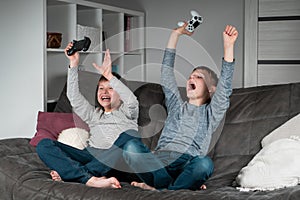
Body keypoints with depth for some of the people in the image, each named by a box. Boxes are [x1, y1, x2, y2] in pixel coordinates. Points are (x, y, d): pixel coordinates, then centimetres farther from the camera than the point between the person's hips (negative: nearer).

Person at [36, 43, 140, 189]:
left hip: (116, 161, -3)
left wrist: (109, 75, -7)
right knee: (44, 145, -15)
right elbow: (74, 97, 16)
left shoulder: (126, 112, 22)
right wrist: (73, 64, 8)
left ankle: (69, 173, -37)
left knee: (129, 135, -37)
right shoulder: (93, 114, 31)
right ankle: (89, 179, -41)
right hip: (92, 155, 3)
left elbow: (132, 101, -2)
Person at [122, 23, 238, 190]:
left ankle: (162, 190, -26)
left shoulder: (211, 113, 17)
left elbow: (225, 86, 2)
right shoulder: (177, 106, 26)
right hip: (160, 161, 2)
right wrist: (176, 34, 18)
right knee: (131, 146, -26)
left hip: (187, 165, -2)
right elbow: (167, 70, 22)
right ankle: (168, 184, -23)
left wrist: (229, 46, -8)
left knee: (205, 163, -37)